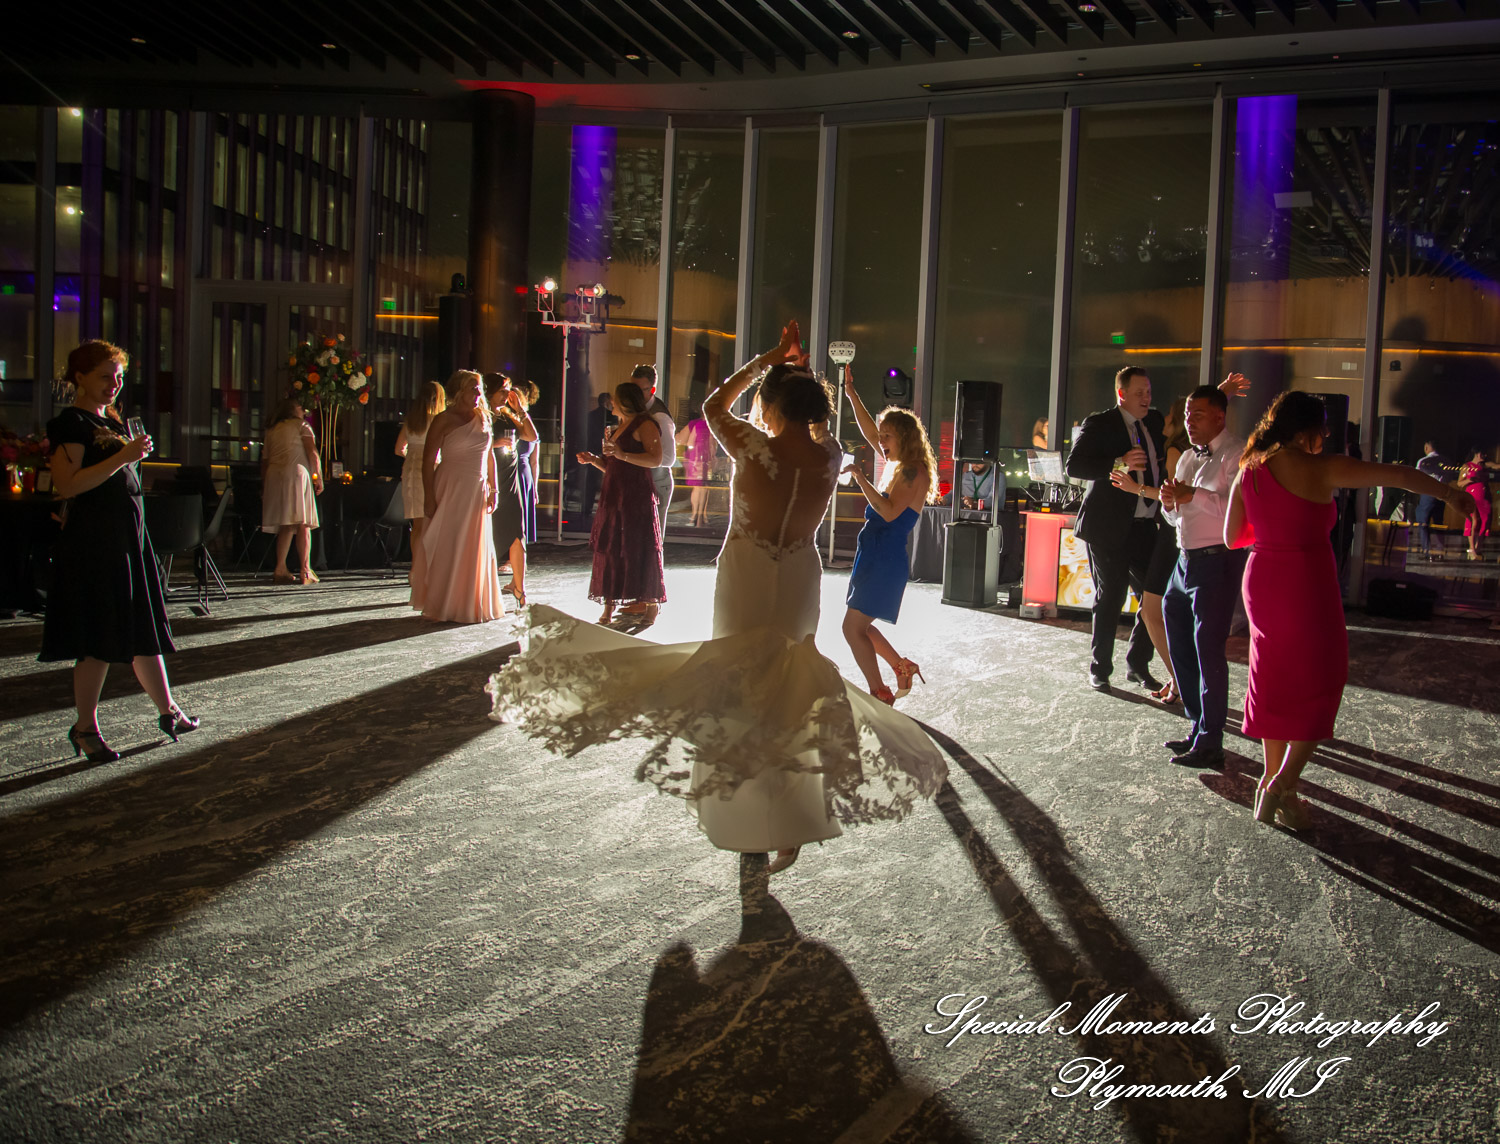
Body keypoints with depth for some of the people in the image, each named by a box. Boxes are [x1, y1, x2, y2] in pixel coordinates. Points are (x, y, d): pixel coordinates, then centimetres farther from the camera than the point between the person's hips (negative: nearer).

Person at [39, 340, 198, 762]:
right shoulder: (72, 422, -9)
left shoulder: (112, 420, 17)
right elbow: (66, 485, -21)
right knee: (101, 639, -5)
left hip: (128, 535, 9)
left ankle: (167, 710, 21)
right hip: (92, 541, -8)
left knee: (145, 629, 13)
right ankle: (85, 728, 6)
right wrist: (123, 456, -23)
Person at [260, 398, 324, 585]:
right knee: (303, 524, -6)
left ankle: (281, 569, 2)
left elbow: (264, 459, 22)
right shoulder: (301, 425, 9)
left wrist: (264, 485, 25)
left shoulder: (272, 430, 23)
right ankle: (305, 570, -12)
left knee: (285, 525, 10)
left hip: (274, 476, 5)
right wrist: (319, 478, -1)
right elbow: (312, 453, -2)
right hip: (296, 473, -5)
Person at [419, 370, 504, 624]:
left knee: (477, 549, 8)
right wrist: (429, 498, -14)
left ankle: (475, 605, 19)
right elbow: (428, 461, -8)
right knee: (448, 548, -3)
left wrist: (493, 489, 10)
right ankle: (445, 606, 5)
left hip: (477, 492, 6)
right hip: (451, 489, -6)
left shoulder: (482, 419, 12)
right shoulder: (444, 420, -6)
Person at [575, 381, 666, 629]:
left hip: (637, 497, -9)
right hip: (614, 495, 9)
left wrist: (623, 454, -25)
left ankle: (651, 606, 3)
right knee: (610, 549, 5)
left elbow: (655, 459, -19)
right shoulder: (619, 427, 22)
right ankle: (609, 607, 9)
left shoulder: (645, 424, -6)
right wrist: (593, 460, 10)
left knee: (639, 550, -5)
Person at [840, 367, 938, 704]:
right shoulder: (894, 464, 12)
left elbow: (890, 512, -25)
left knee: (853, 627, -10)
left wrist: (860, 477, -21)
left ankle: (880, 695, -3)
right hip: (872, 557, 9)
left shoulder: (914, 471, -14)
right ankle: (903, 668, 30)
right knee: (861, 625, 17)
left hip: (887, 559, -9)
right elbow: (870, 431, 23)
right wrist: (851, 394, 22)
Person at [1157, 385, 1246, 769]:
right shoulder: (1187, 458, 19)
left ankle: (1209, 744, -2)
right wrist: (1169, 502, 1)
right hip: (1186, 560, 9)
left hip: (1217, 562, -9)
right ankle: (1198, 726, 28)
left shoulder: (1236, 455, -8)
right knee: (1180, 649, 14)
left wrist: (1193, 496, -24)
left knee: (1208, 652, -8)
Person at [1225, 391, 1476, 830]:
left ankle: (1272, 783, 24)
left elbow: (1232, 537, 11)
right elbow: (1398, 475, -12)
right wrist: (1450, 494, -2)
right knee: (1319, 685, 6)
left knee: (1274, 684, 17)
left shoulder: (1248, 471, 4)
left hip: (1262, 581, 6)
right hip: (1307, 585, -6)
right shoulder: (1319, 467, -13)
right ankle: (1282, 787, -3)